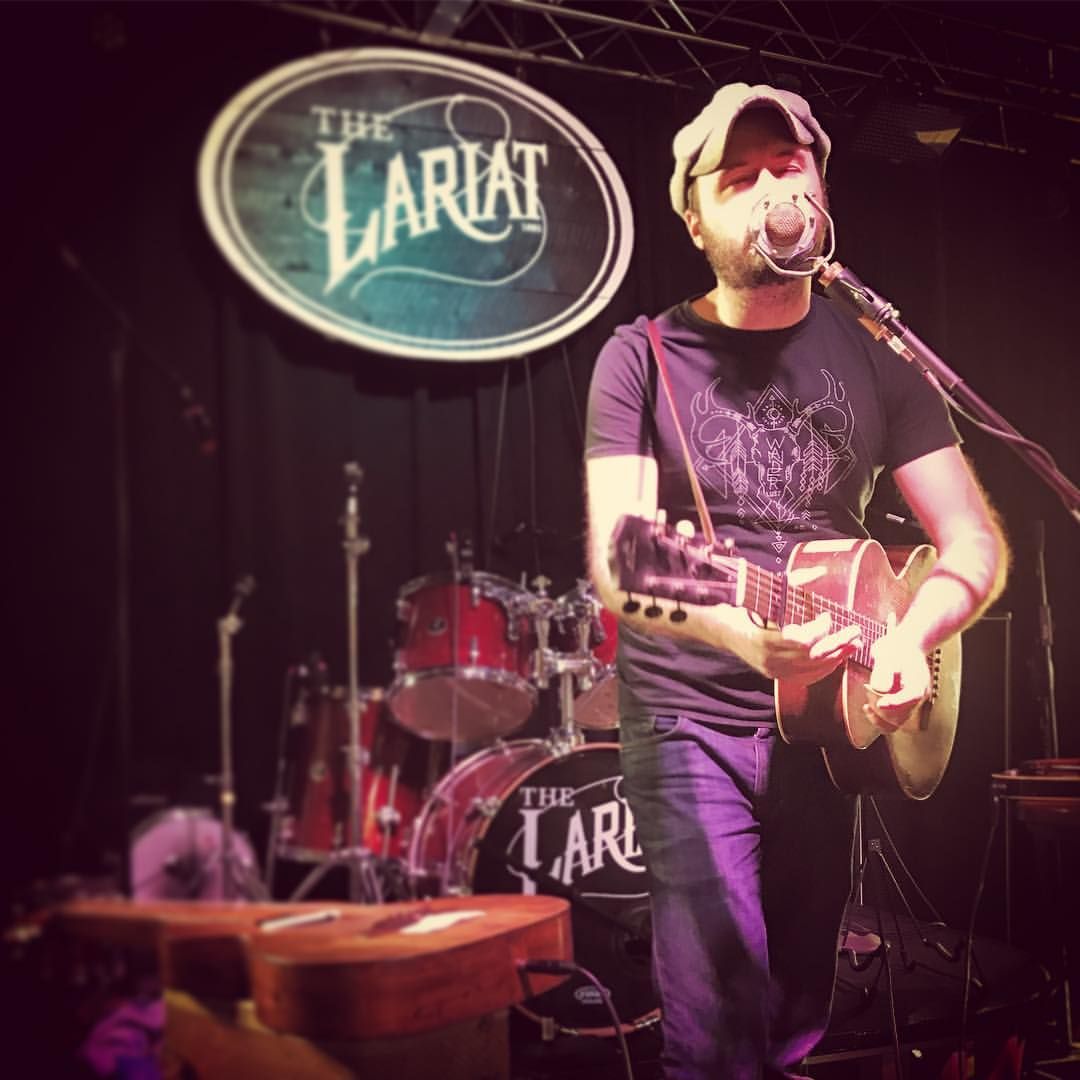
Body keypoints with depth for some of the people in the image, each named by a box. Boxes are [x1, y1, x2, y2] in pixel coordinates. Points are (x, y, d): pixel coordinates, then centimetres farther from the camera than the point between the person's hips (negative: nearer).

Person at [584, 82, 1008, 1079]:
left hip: (829, 719, 4)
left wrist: (910, 634, -19)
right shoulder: (645, 358, -5)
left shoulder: (873, 355, 4)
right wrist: (736, 629, -35)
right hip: (690, 717, -3)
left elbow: (974, 539, 2)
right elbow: (614, 561, -15)